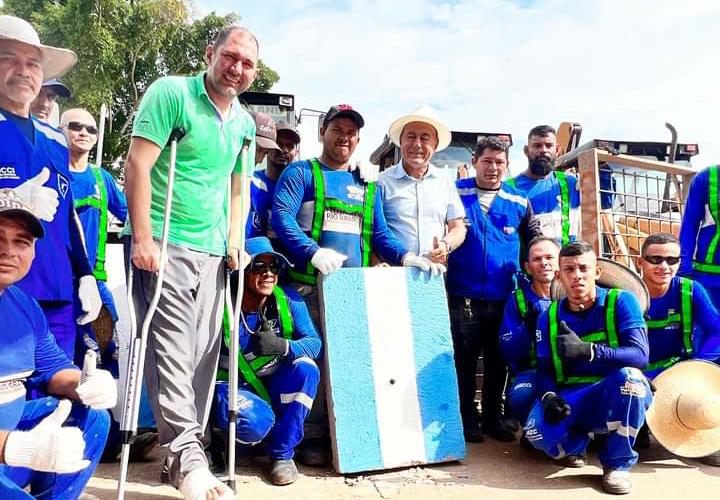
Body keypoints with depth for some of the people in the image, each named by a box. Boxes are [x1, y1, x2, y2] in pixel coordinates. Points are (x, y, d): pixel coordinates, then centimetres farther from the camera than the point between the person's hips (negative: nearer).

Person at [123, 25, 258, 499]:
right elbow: (138, 165, -11)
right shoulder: (171, 92, -5)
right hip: (165, 243, -6)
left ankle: (187, 452, 17)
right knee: (173, 348, -11)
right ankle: (186, 455, -5)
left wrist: (235, 242, 9)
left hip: (212, 251, 6)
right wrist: (143, 238, -17)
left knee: (203, 353, 6)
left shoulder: (245, 122, 13)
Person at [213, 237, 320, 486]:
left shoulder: (289, 300, -9)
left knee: (305, 368, -26)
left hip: (275, 386, 4)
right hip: (235, 387, -4)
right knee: (254, 422, -35)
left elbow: (314, 342, -16)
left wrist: (284, 346, -37)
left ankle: (282, 453, -10)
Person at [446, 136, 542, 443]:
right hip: (463, 296, -3)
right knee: (464, 361, 6)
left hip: (503, 297, 3)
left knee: (498, 361, 13)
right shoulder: (455, 193, -2)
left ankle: (493, 418, 28)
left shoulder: (518, 202, 7)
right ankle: (467, 420, 20)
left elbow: (535, 239, 18)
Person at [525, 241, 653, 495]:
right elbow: (544, 369, 0)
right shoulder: (549, 317, 2)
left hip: (618, 398, -2)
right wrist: (549, 396, -23)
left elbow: (640, 356, -22)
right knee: (537, 432, -28)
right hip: (571, 399, 2)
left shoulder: (621, 302, -9)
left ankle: (618, 463, -13)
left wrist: (587, 350, -37)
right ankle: (577, 443, 12)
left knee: (629, 376, -36)